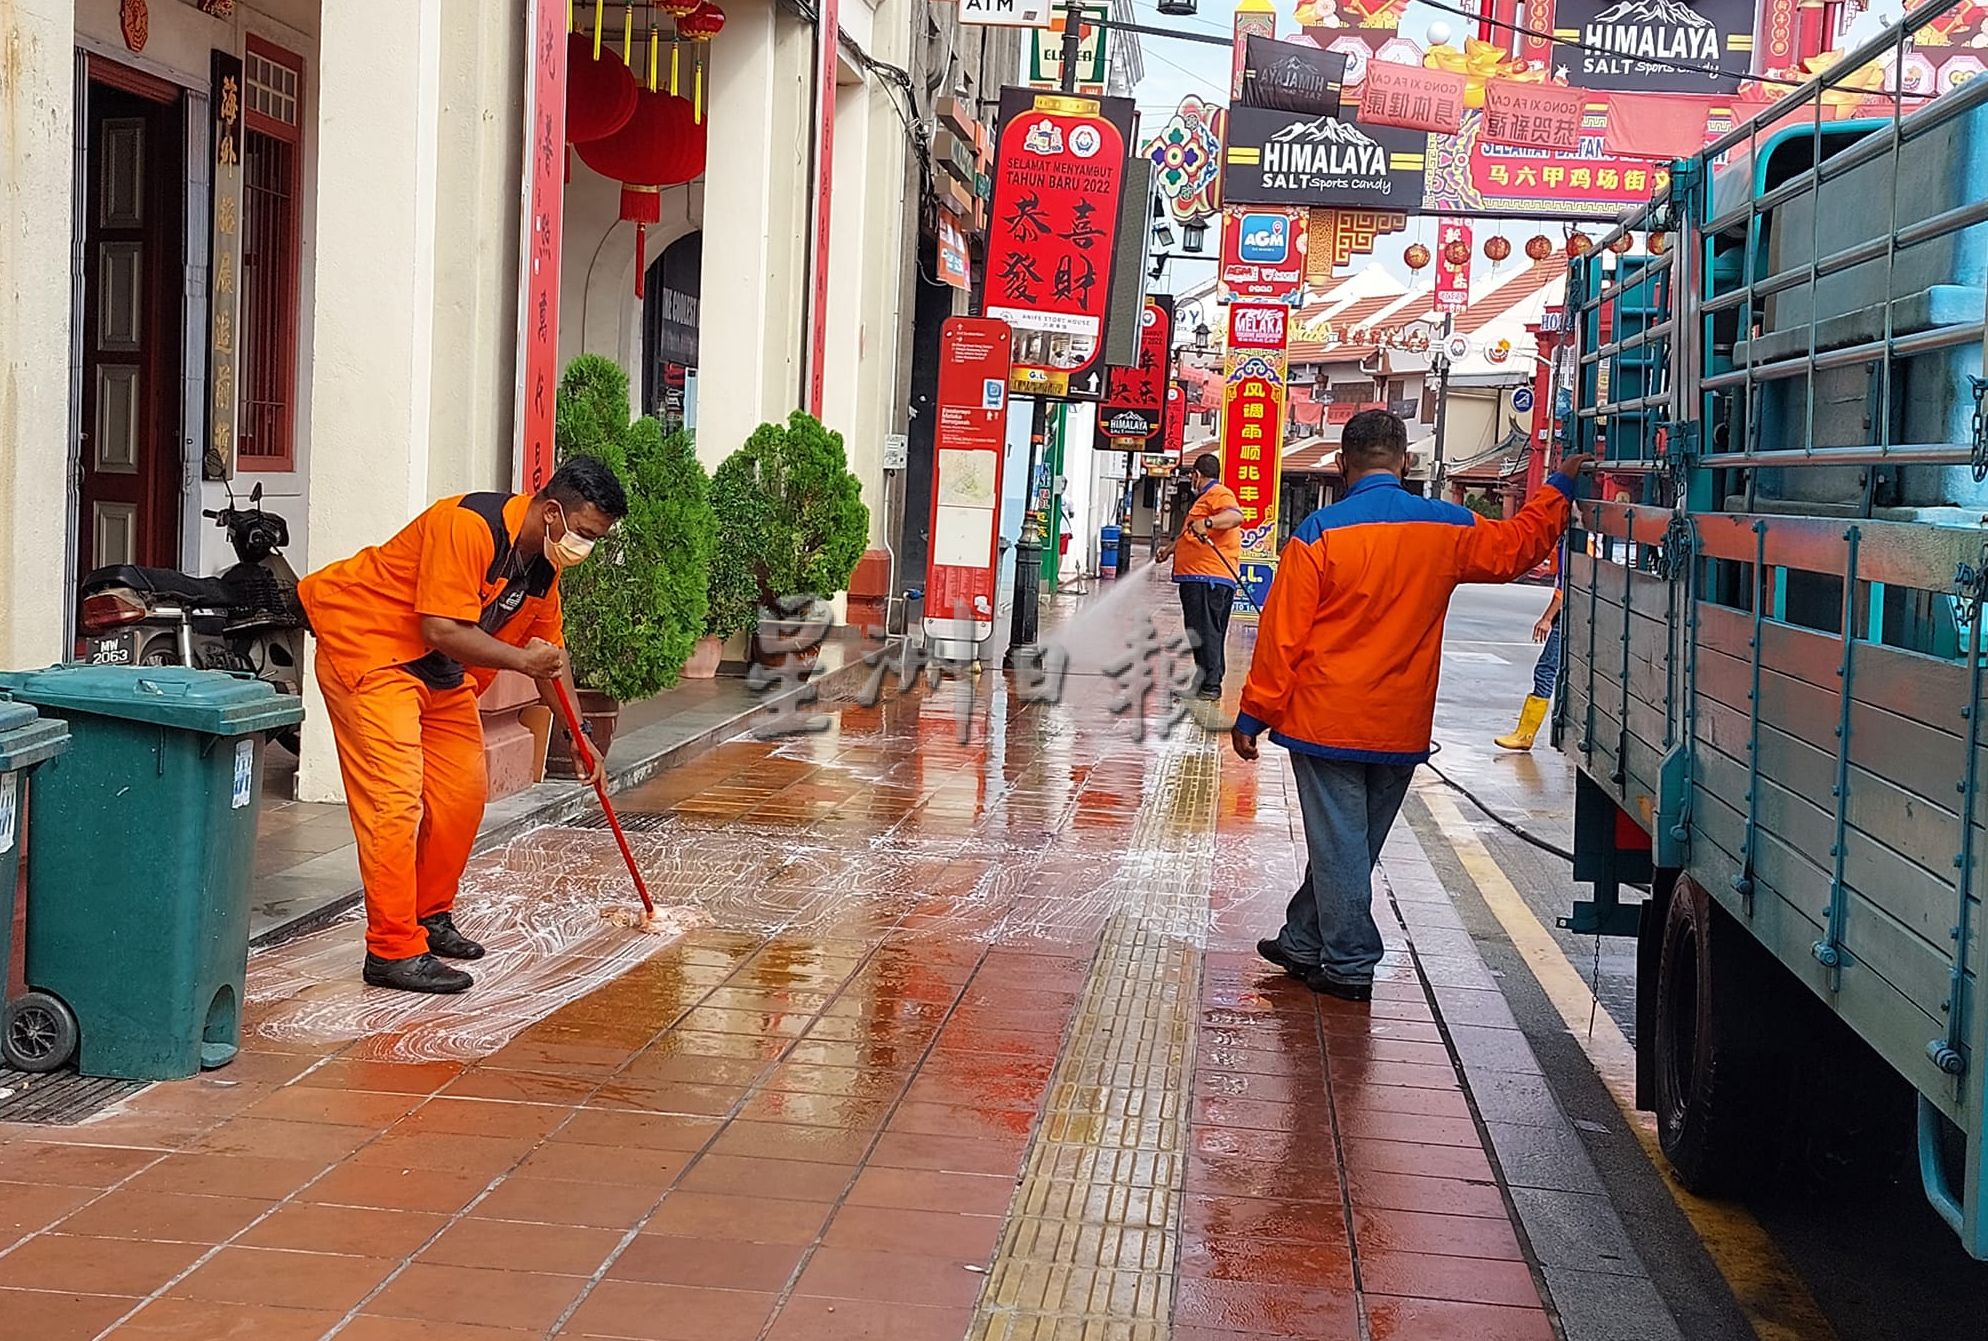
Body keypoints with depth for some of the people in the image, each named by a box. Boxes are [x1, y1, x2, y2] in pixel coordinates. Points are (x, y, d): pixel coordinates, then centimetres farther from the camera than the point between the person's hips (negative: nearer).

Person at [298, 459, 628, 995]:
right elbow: (442, 631, -30)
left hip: (441, 672, 10)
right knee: (395, 798, -17)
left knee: (461, 794, 10)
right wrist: (521, 660, -24)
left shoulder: (545, 561, 2)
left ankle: (430, 917, 26)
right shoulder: (467, 525, -27)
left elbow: (549, 651, 14)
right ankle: (392, 951, -15)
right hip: (365, 644, -10)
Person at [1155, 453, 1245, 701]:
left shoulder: (1219, 494, -7)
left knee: (1205, 632, -13)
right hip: (1198, 578, 11)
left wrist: (1208, 523, -43)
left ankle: (1211, 685, -15)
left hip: (1208, 579, -11)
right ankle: (1206, 682, 17)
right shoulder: (1206, 498, 27)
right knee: (1201, 633, 13)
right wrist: (1170, 547, 55)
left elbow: (1236, 516, -29)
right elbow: (1190, 533, 44)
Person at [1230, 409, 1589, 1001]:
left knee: (1338, 842, 3)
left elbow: (1282, 635, -10)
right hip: (1401, 728, 4)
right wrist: (1558, 488, 30)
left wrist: (1254, 714, -3)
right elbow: (1515, 547, 18)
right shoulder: (1447, 529, -1)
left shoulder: (1320, 532, -12)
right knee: (1352, 840, 16)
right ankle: (1304, 942, 27)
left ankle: (1349, 966, 6)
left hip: (1327, 723, -4)